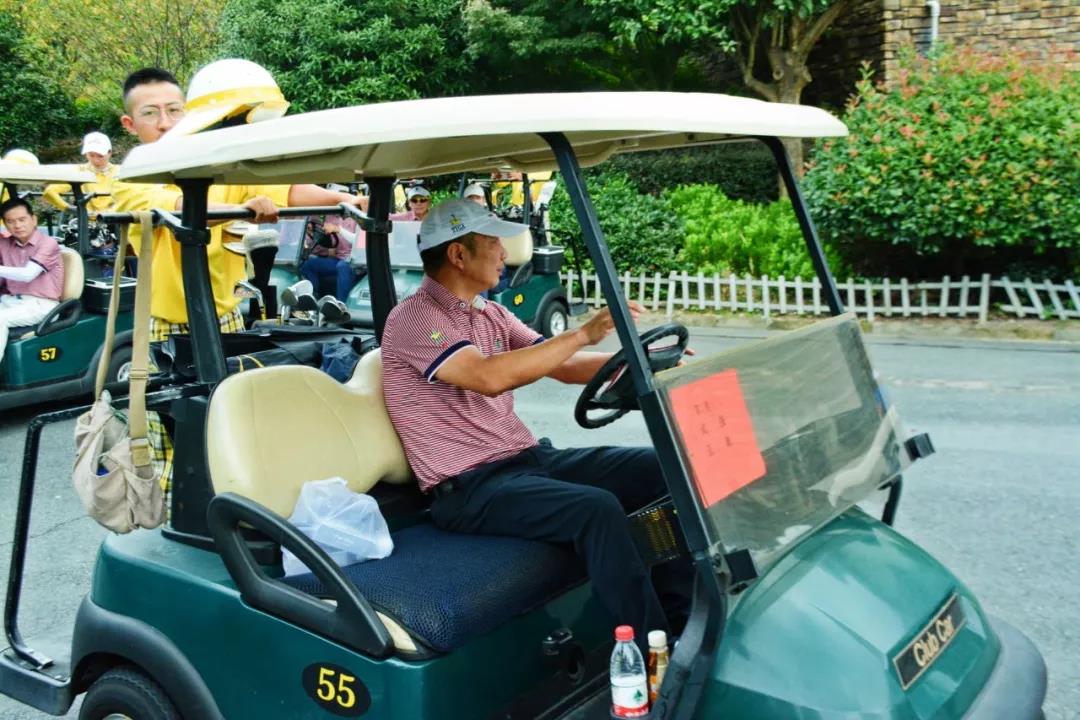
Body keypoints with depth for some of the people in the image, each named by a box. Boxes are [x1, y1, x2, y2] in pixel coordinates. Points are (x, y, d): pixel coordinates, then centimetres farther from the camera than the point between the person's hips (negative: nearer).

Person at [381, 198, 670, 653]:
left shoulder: (491, 314, 15)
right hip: (469, 488, -8)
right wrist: (583, 334, -25)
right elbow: (490, 377, -28)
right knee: (598, 508, -31)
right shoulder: (413, 320, -12)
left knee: (662, 468, -5)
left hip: (529, 458, 8)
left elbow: (564, 367, 12)